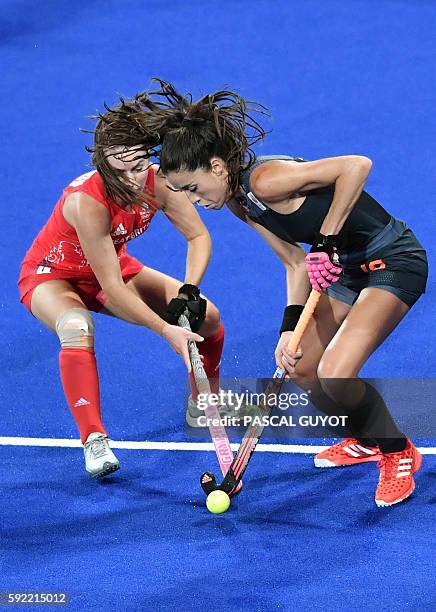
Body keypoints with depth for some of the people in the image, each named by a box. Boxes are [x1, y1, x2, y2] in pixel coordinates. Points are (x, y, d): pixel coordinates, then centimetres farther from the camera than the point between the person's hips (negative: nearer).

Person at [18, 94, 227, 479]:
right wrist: (167, 331, -43)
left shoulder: (158, 182, -23)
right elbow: (112, 288, -39)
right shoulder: (86, 202, -39)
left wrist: (189, 290, -31)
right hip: (52, 276, -6)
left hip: (116, 267, 6)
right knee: (77, 330, -40)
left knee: (207, 317, -5)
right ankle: (94, 440, -32)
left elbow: (199, 236, -14)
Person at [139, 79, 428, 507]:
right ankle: (366, 441, 35)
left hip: (394, 259, -10)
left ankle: (399, 454, 4)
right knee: (298, 369, 12)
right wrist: (290, 326, -11)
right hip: (346, 265, 10)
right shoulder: (238, 203, 1)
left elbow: (357, 165, -34)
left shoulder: (266, 180, -27)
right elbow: (296, 263, 3)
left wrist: (326, 242, -30)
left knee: (334, 375, -21)